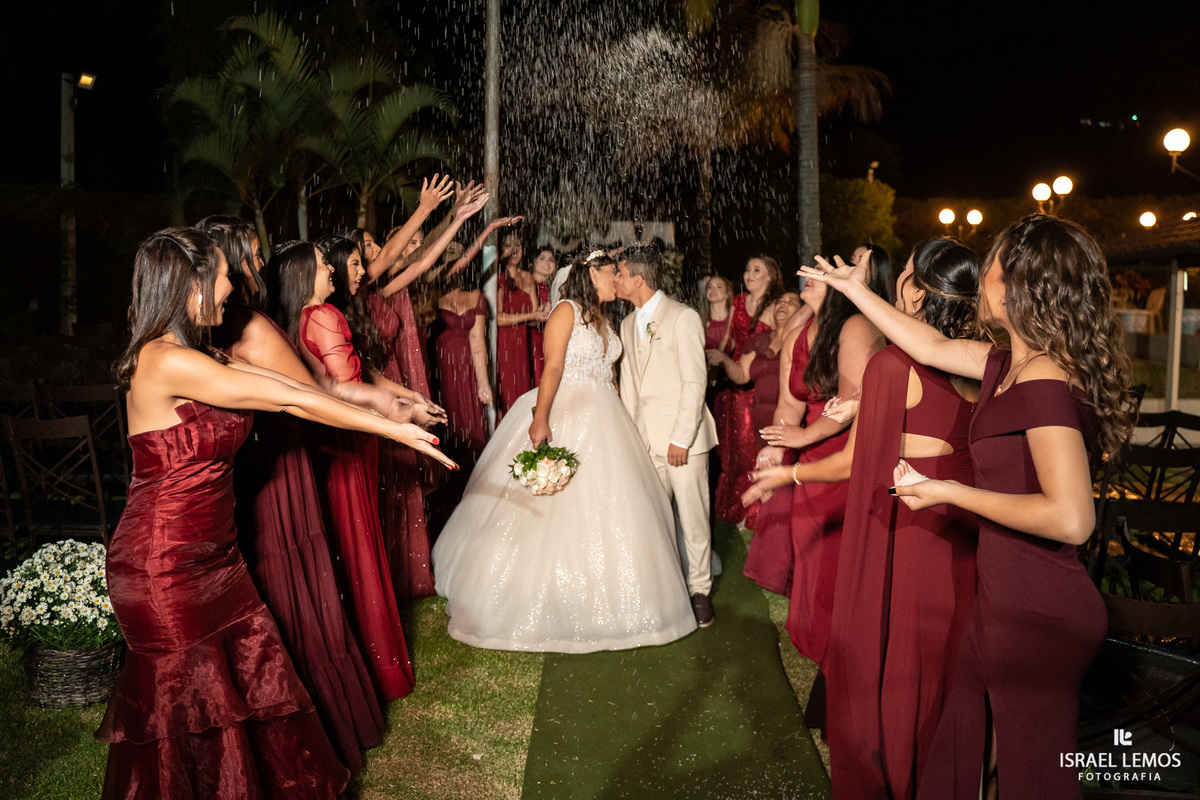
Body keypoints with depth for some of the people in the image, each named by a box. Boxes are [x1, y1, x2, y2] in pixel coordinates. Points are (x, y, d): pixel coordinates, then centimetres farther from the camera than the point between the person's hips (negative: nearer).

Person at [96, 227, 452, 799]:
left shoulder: (194, 357, 8)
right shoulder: (167, 361, -22)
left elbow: (289, 383, 11)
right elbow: (292, 400, -20)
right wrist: (393, 429, -14)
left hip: (213, 558, 8)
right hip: (166, 566, -8)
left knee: (256, 681, 13)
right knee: (180, 705, 9)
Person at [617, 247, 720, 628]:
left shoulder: (683, 317, -6)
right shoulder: (628, 325, 15)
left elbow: (695, 381, -10)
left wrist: (681, 438, -14)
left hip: (682, 434, -6)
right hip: (645, 437, 6)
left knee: (692, 515, 0)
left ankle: (699, 590, 14)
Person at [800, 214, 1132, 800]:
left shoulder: (1046, 383, -23)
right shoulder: (1012, 367, 5)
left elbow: (1071, 519, -30)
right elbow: (933, 346, 19)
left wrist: (950, 493, -19)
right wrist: (852, 289, 26)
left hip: (1036, 613, -8)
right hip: (1005, 597, 8)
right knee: (965, 742, 20)